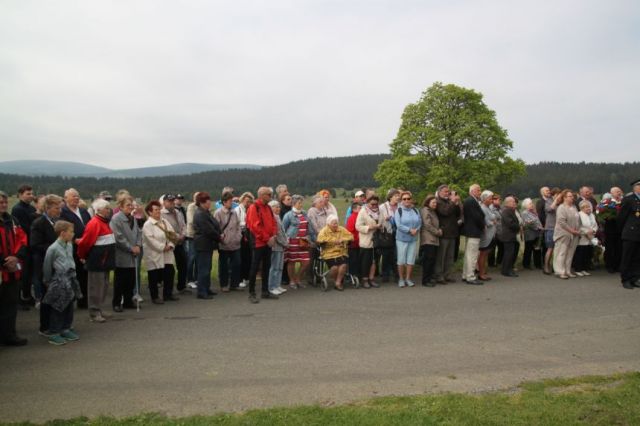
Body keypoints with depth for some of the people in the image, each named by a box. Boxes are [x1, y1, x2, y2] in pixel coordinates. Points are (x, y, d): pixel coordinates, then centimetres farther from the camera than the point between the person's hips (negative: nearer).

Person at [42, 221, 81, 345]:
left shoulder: (70, 245, 6)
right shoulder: (53, 249, -14)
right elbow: (47, 268, -6)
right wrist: (48, 282, 3)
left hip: (70, 281, 7)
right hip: (59, 282, -7)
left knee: (69, 307, 14)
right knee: (57, 309, 1)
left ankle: (66, 329, 27)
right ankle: (54, 334, 11)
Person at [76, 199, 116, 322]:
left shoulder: (105, 222, 13)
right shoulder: (94, 223, -16)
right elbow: (85, 242, -16)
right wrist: (82, 256, -2)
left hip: (104, 260, 9)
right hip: (96, 260, -9)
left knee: (104, 285, 15)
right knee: (96, 287, -2)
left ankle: (99, 309, 26)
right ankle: (94, 313, 5)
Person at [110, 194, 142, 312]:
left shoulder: (133, 218, 12)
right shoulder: (116, 218, -12)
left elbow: (139, 232, 13)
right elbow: (119, 238, -19)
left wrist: (138, 245, -4)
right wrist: (131, 248, -15)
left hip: (133, 256, 7)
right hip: (121, 256, -7)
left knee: (131, 280, 12)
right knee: (120, 281, 2)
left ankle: (128, 301, 23)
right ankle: (116, 303, 13)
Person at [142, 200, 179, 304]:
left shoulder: (165, 222, 12)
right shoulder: (147, 225, -10)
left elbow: (173, 235, 8)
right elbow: (151, 240, -19)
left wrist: (170, 245, -8)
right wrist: (163, 247, -18)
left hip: (167, 255, 7)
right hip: (154, 255, -6)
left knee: (170, 274, 9)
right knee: (154, 277, 2)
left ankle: (168, 294, 23)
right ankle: (155, 297, 15)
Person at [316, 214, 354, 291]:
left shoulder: (342, 229, 13)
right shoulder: (324, 230, 1)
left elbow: (350, 236, 6)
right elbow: (320, 240, -17)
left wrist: (342, 240, -12)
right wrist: (333, 240, -20)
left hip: (342, 253, 3)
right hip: (329, 254, -3)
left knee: (343, 265, -24)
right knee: (334, 267, -25)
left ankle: (338, 282, -5)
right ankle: (336, 281, 6)